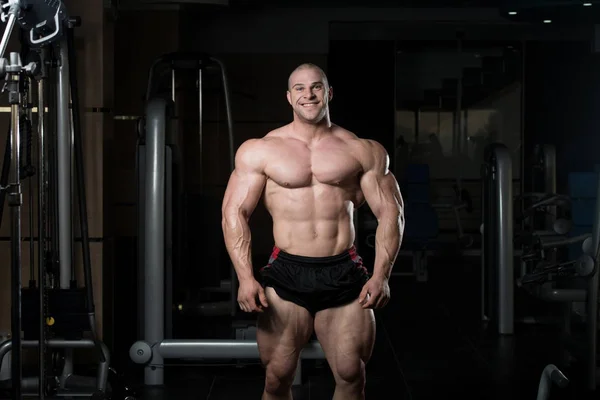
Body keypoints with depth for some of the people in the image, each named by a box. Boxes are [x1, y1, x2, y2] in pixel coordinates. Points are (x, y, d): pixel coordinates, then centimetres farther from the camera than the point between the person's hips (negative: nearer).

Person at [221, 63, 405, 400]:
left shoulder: (362, 151, 6)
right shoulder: (259, 151, 5)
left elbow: (390, 212, 5)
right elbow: (235, 212, 2)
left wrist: (381, 276, -7)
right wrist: (245, 278, -9)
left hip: (345, 275, 1)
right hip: (285, 276, 0)